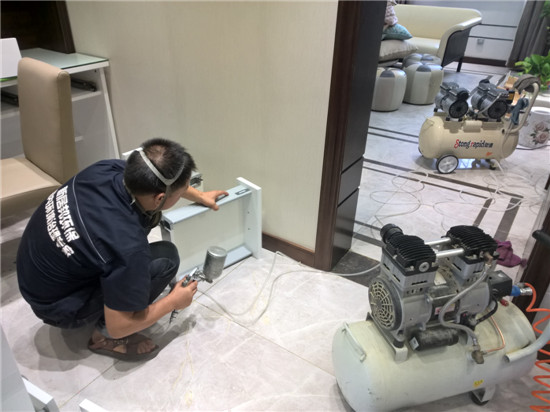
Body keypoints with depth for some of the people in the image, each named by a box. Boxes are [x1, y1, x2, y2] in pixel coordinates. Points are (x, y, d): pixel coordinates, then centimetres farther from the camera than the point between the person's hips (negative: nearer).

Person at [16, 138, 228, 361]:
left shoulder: (109, 168, -18)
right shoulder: (127, 247, -37)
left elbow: (154, 180, 6)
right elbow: (119, 326, -24)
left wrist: (199, 196, 18)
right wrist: (173, 302, -8)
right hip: (57, 305, -7)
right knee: (166, 257, -16)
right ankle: (106, 335, 0)